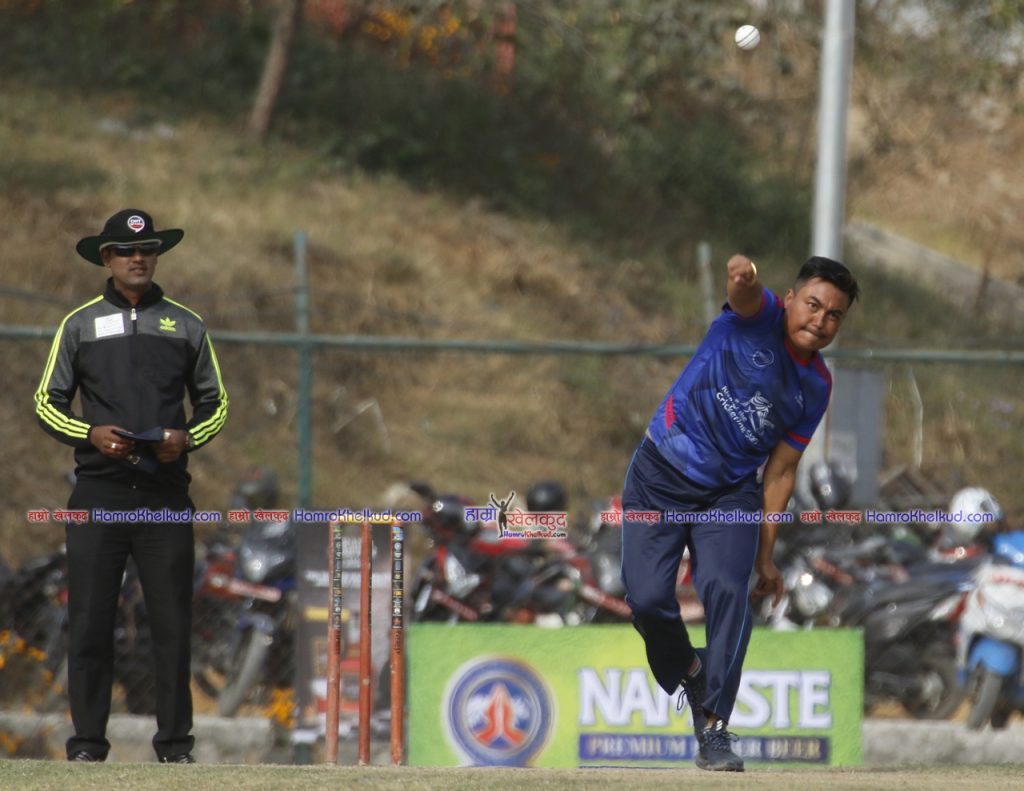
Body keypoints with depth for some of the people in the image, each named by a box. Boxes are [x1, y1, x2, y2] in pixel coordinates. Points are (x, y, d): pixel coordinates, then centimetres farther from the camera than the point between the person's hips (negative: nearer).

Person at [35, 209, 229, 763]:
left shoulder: (186, 326, 13)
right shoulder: (80, 325, 9)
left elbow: (214, 403, 16)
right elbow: (47, 404, 9)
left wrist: (188, 438, -6)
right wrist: (91, 434, -10)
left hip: (165, 494, 1)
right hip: (99, 494, -1)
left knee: (172, 621, -1)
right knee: (89, 619, -4)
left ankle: (175, 743, 4)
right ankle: (87, 742, 0)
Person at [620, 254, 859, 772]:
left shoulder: (816, 389, -1)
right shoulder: (758, 318, -11)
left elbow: (781, 472, 4)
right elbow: (745, 295, -37)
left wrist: (765, 555, 2)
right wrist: (743, 275, -63)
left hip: (730, 495, 2)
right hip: (660, 478, -2)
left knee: (727, 591, -20)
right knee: (647, 598, -11)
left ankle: (714, 729, -14)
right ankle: (687, 673, 22)